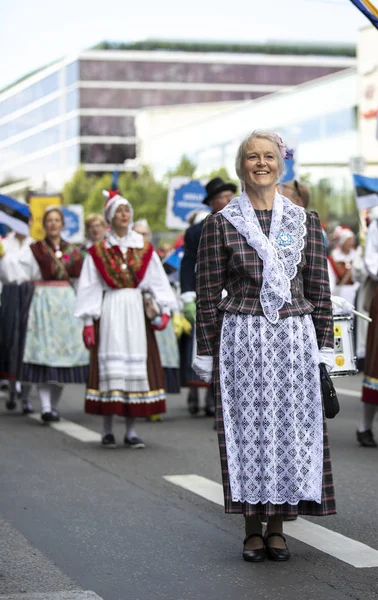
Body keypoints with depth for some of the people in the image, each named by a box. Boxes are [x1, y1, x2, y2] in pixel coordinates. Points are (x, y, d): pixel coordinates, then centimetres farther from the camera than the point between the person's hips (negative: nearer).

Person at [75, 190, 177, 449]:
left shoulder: (145, 249, 10)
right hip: (109, 313, -2)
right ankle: (107, 430, 3)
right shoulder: (98, 251, 5)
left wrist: (164, 311, -5)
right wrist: (88, 322, -3)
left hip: (137, 313, 2)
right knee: (110, 366, -4)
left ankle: (131, 431, 4)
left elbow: (158, 282, 8)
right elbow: (89, 288, 4)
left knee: (136, 366, -1)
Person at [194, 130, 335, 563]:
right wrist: (206, 355, -1)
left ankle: (278, 527, 15)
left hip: (295, 337, 2)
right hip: (242, 338, -2)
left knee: (293, 426, 3)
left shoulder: (305, 221, 7)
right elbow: (207, 295, 2)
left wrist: (323, 349, 3)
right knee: (248, 428, 1)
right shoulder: (220, 224, 2)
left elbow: (319, 290, 8)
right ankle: (253, 530, 12)